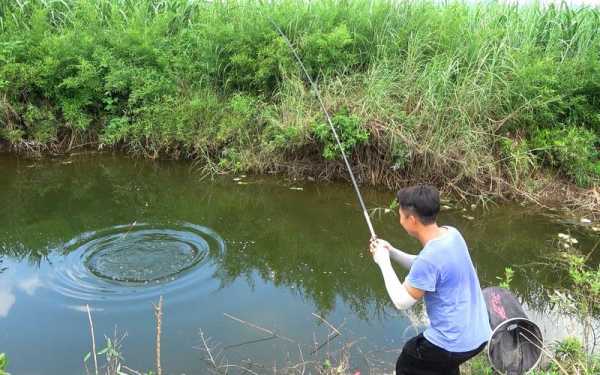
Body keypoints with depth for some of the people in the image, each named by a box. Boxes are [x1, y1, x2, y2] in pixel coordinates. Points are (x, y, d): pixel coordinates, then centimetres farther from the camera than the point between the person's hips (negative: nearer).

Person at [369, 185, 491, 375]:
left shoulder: (429, 257, -29)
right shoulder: (452, 234, -2)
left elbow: (402, 301, -16)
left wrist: (383, 261, -9)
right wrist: (391, 252, 4)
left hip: (455, 343, -8)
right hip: (478, 334, 8)